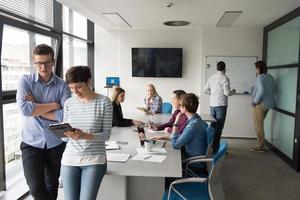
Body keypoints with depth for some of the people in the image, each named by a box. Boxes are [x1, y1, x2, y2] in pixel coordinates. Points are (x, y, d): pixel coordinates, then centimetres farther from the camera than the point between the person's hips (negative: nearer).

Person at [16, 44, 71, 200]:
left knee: (52, 185, 18)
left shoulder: (62, 85, -6)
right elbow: (24, 109, -19)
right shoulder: (26, 81, -4)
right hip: (31, 142, -1)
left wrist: (36, 108, -14)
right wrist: (54, 105, -14)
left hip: (56, 143, 1)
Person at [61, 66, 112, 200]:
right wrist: (66, 133, -14)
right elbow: (65, 133, 10)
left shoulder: (104, 102, -5)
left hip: (94, 160, -3)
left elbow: (106, 134, -6)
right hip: (69, 159, 3)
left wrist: (86, 136, -23)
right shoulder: (69, 103, 5)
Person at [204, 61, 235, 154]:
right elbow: (227, 92, -15)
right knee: (219, 127, -1)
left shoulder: (211, 77, 7)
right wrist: (233, 92, 5)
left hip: (212, 104, 6)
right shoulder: (224, 78, -11)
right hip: (221, 105, -6)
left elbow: (206, 90, 12)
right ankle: (215, 149, 2)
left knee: (212, 125, 15)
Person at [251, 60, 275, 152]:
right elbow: (271, 90, 14)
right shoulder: (271, 77, 9)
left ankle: (260, 146, 8)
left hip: (260, 104, -8)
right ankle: (261, 144, 26)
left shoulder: (260, 77, -15)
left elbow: (261, 91, -26)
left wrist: (255, 101, -14)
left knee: (258, 125, 1)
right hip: (269, 103, 8)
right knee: (260, 124, 19)